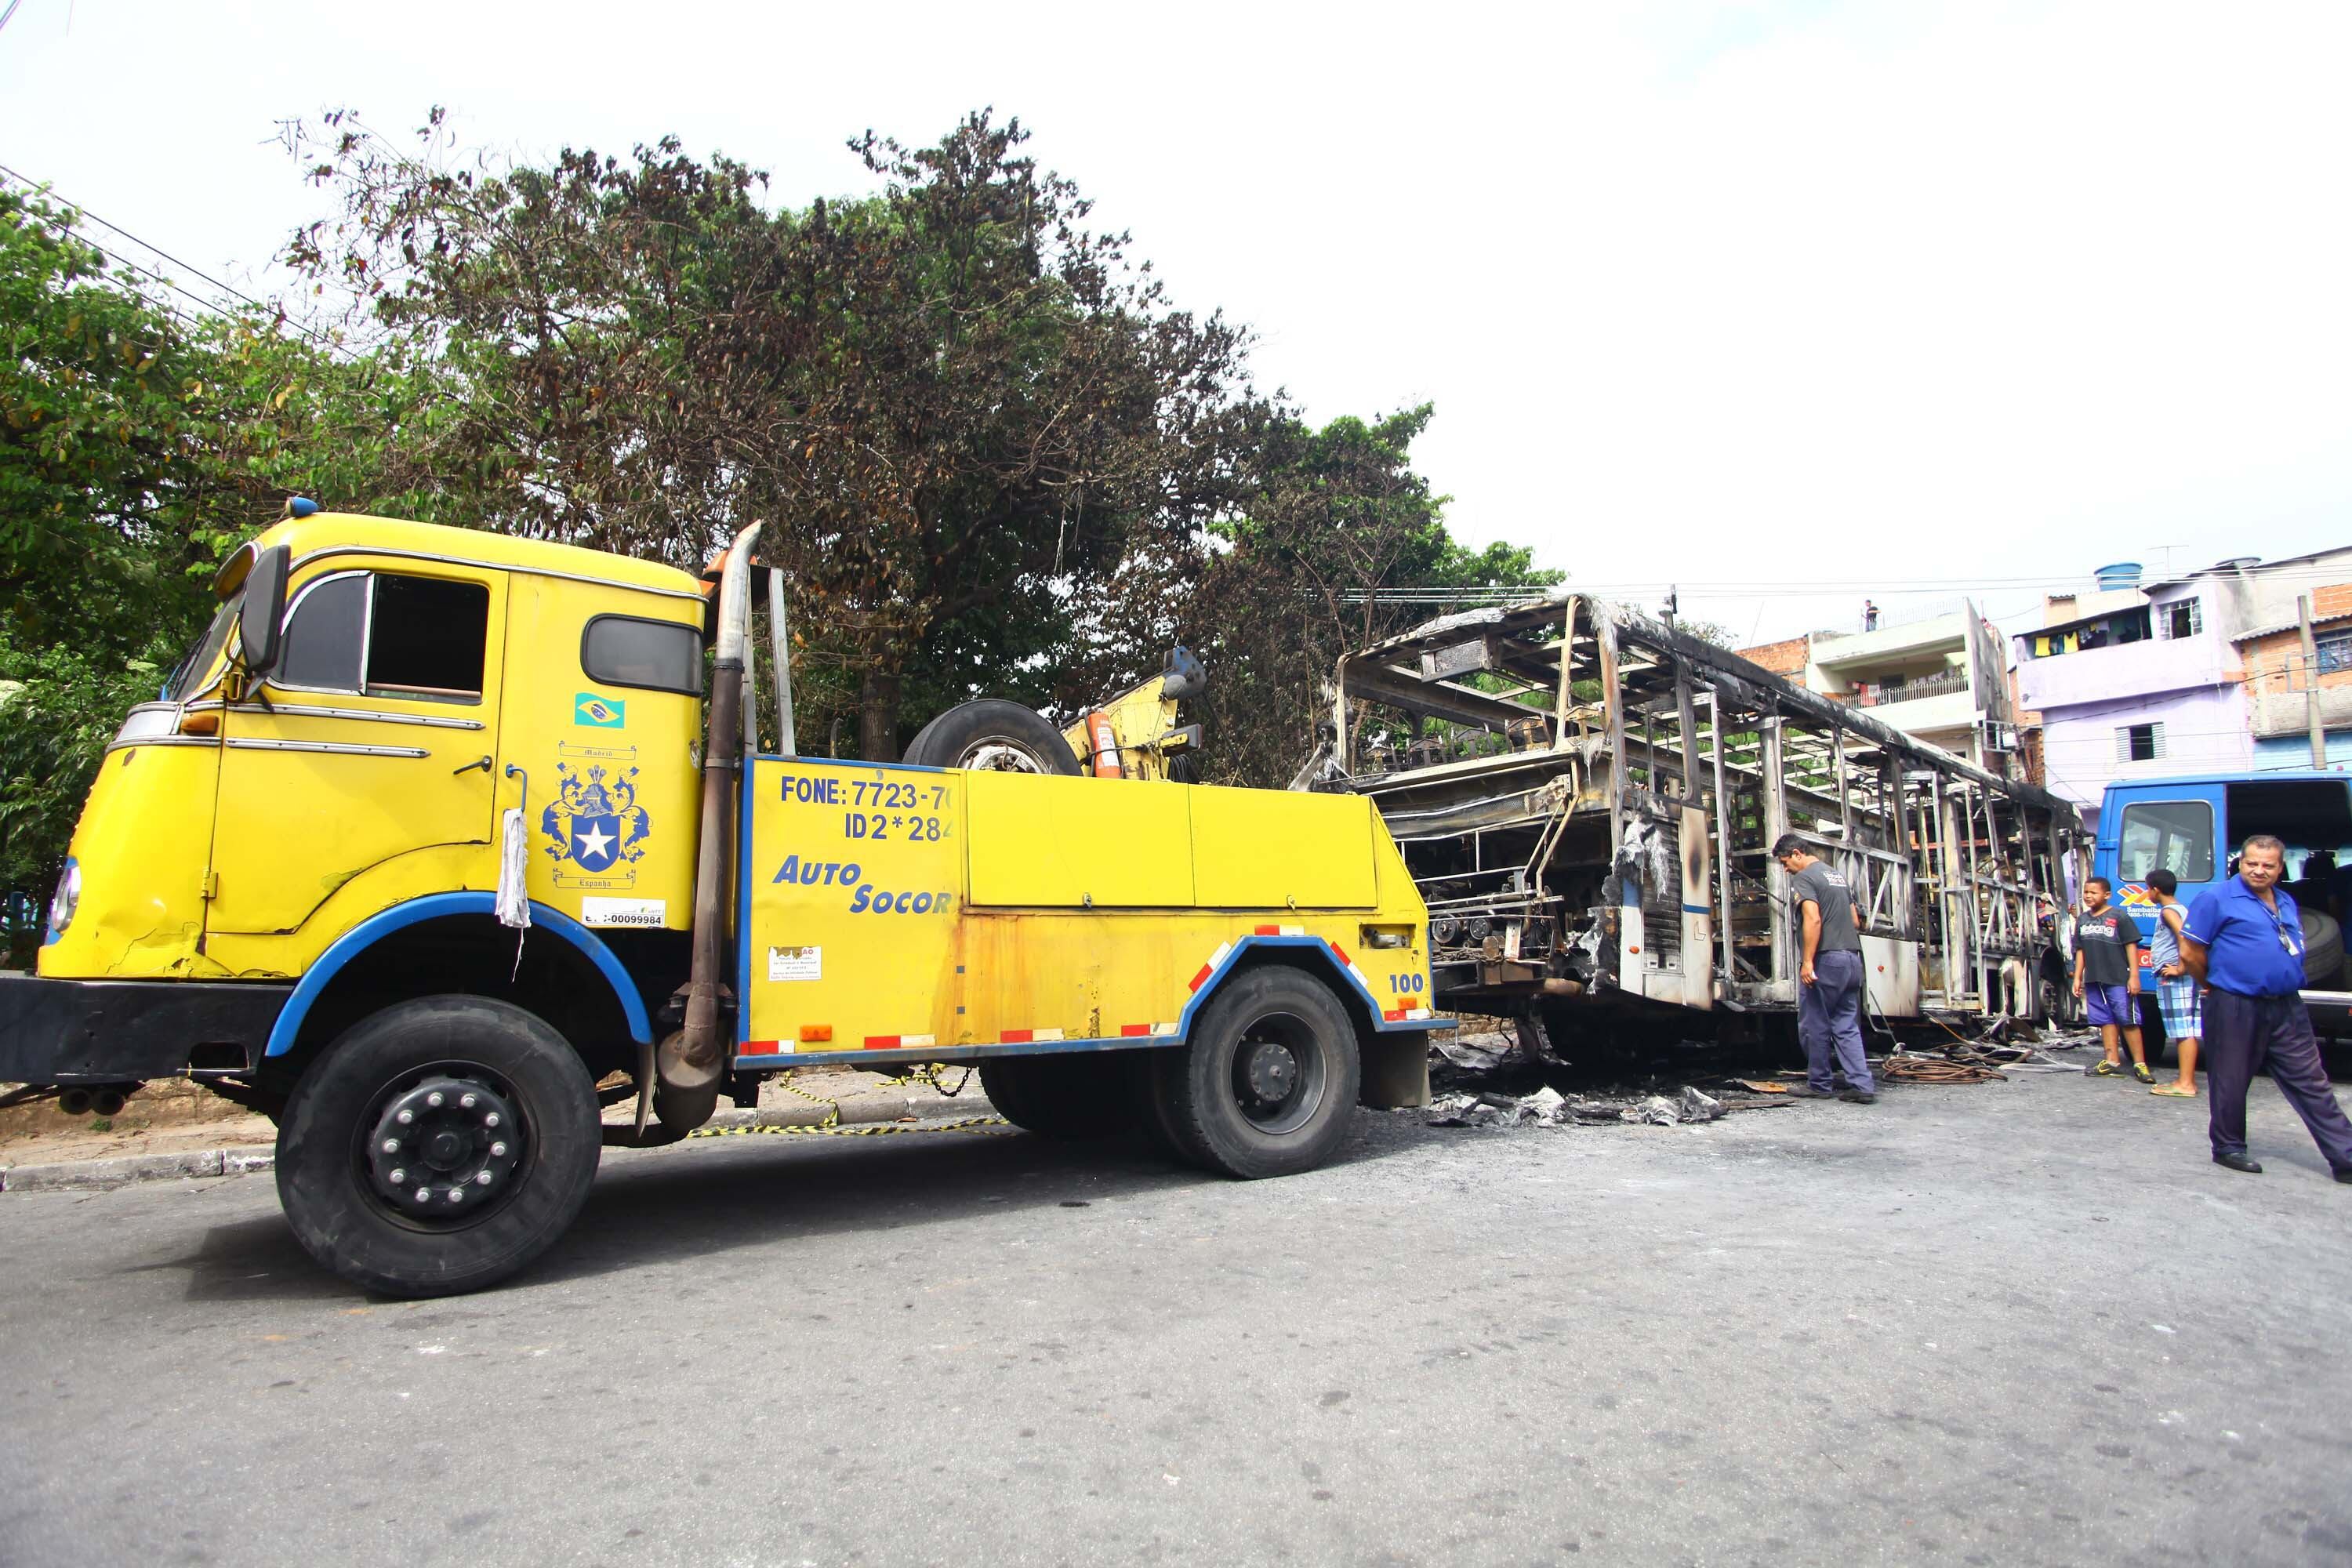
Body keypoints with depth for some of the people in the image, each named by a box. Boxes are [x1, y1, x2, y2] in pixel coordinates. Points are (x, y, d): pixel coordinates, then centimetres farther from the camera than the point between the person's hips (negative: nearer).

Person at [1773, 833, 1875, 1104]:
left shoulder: (1803, 878, -8)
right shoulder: (1836, 874, 19)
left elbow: (1813, 919, -20)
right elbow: (1854, 920, 21)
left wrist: (1808, 961, -21)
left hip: (1826, 960, -8)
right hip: (1852, 959, 9)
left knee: (1813, 1025, 3)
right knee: (1847, 1026, 9)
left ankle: (1820, 1084, 10)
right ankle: (1863, 1086, 4)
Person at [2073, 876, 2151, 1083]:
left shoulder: (2119, 917, -3)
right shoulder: (2082, 920, 14)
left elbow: (2131, 946, -6)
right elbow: (2080, 950, 17)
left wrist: (2134, 975, -11)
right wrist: (2078, 977, 14)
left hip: (2118, 980, -6)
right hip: (2093, 981, 6)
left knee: (2128, 1021, -4)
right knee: (2105, 1020, 9)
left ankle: (2139, 1064, 0)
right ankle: (2112, 1061, 13)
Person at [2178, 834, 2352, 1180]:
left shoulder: (2287, 903, 14)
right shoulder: (2217, 900, -8)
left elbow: (2293, 949, 27)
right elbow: (2190, 953, -7)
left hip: (2287, 1008, 6)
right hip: (2234, 1008, -6)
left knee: (2311, 1082, 7)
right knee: (2231, 1082, 5)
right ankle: (2228, 1148, 18)